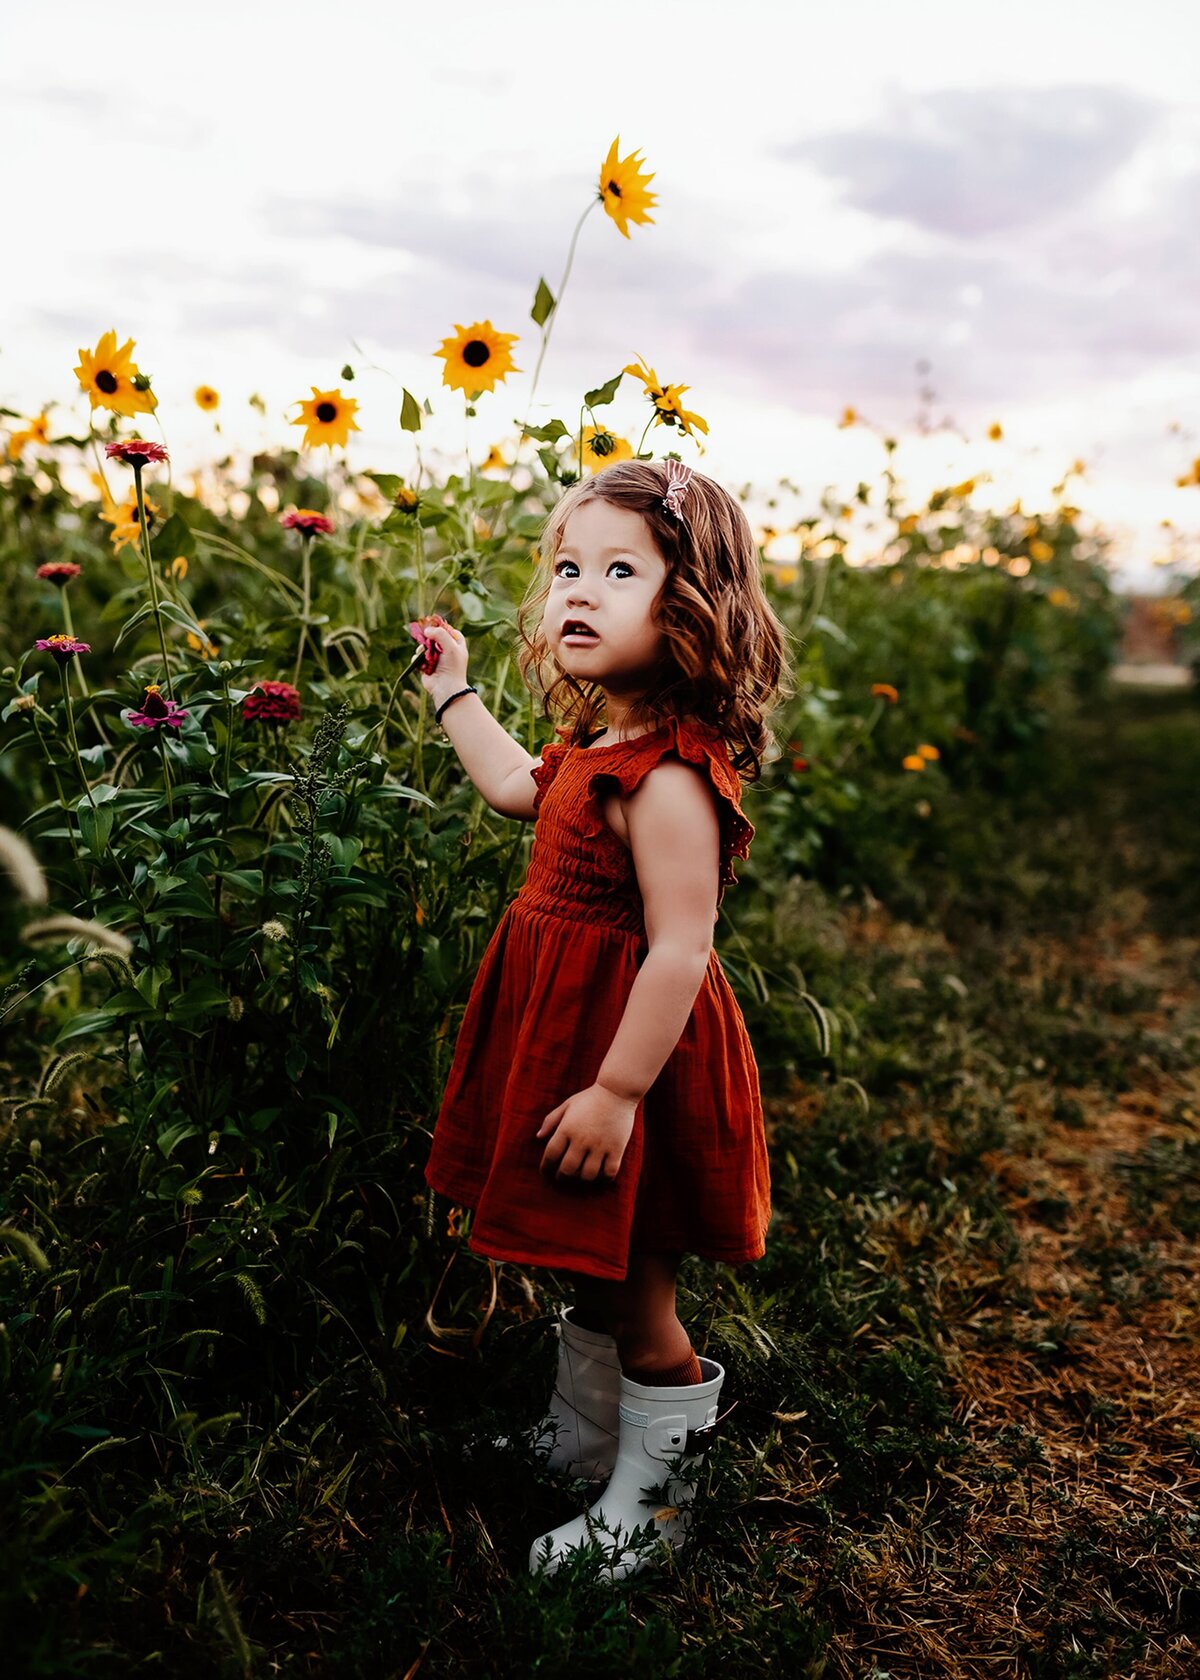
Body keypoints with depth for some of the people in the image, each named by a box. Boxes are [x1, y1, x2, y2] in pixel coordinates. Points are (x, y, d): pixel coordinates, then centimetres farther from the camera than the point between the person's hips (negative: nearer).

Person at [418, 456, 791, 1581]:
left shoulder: (668, 777, -26)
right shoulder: (603, 742, 5)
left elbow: (680, 951, -28)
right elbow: (516, 789, 26)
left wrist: (618, 1089, -25)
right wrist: (454, 694, 32)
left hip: (629, 1052, -9)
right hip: (571, 1037, 9)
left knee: (635, 1297, 9)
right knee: (591, 1276, 26)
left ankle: (648, 1509, 31)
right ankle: (577, 1445, 47)